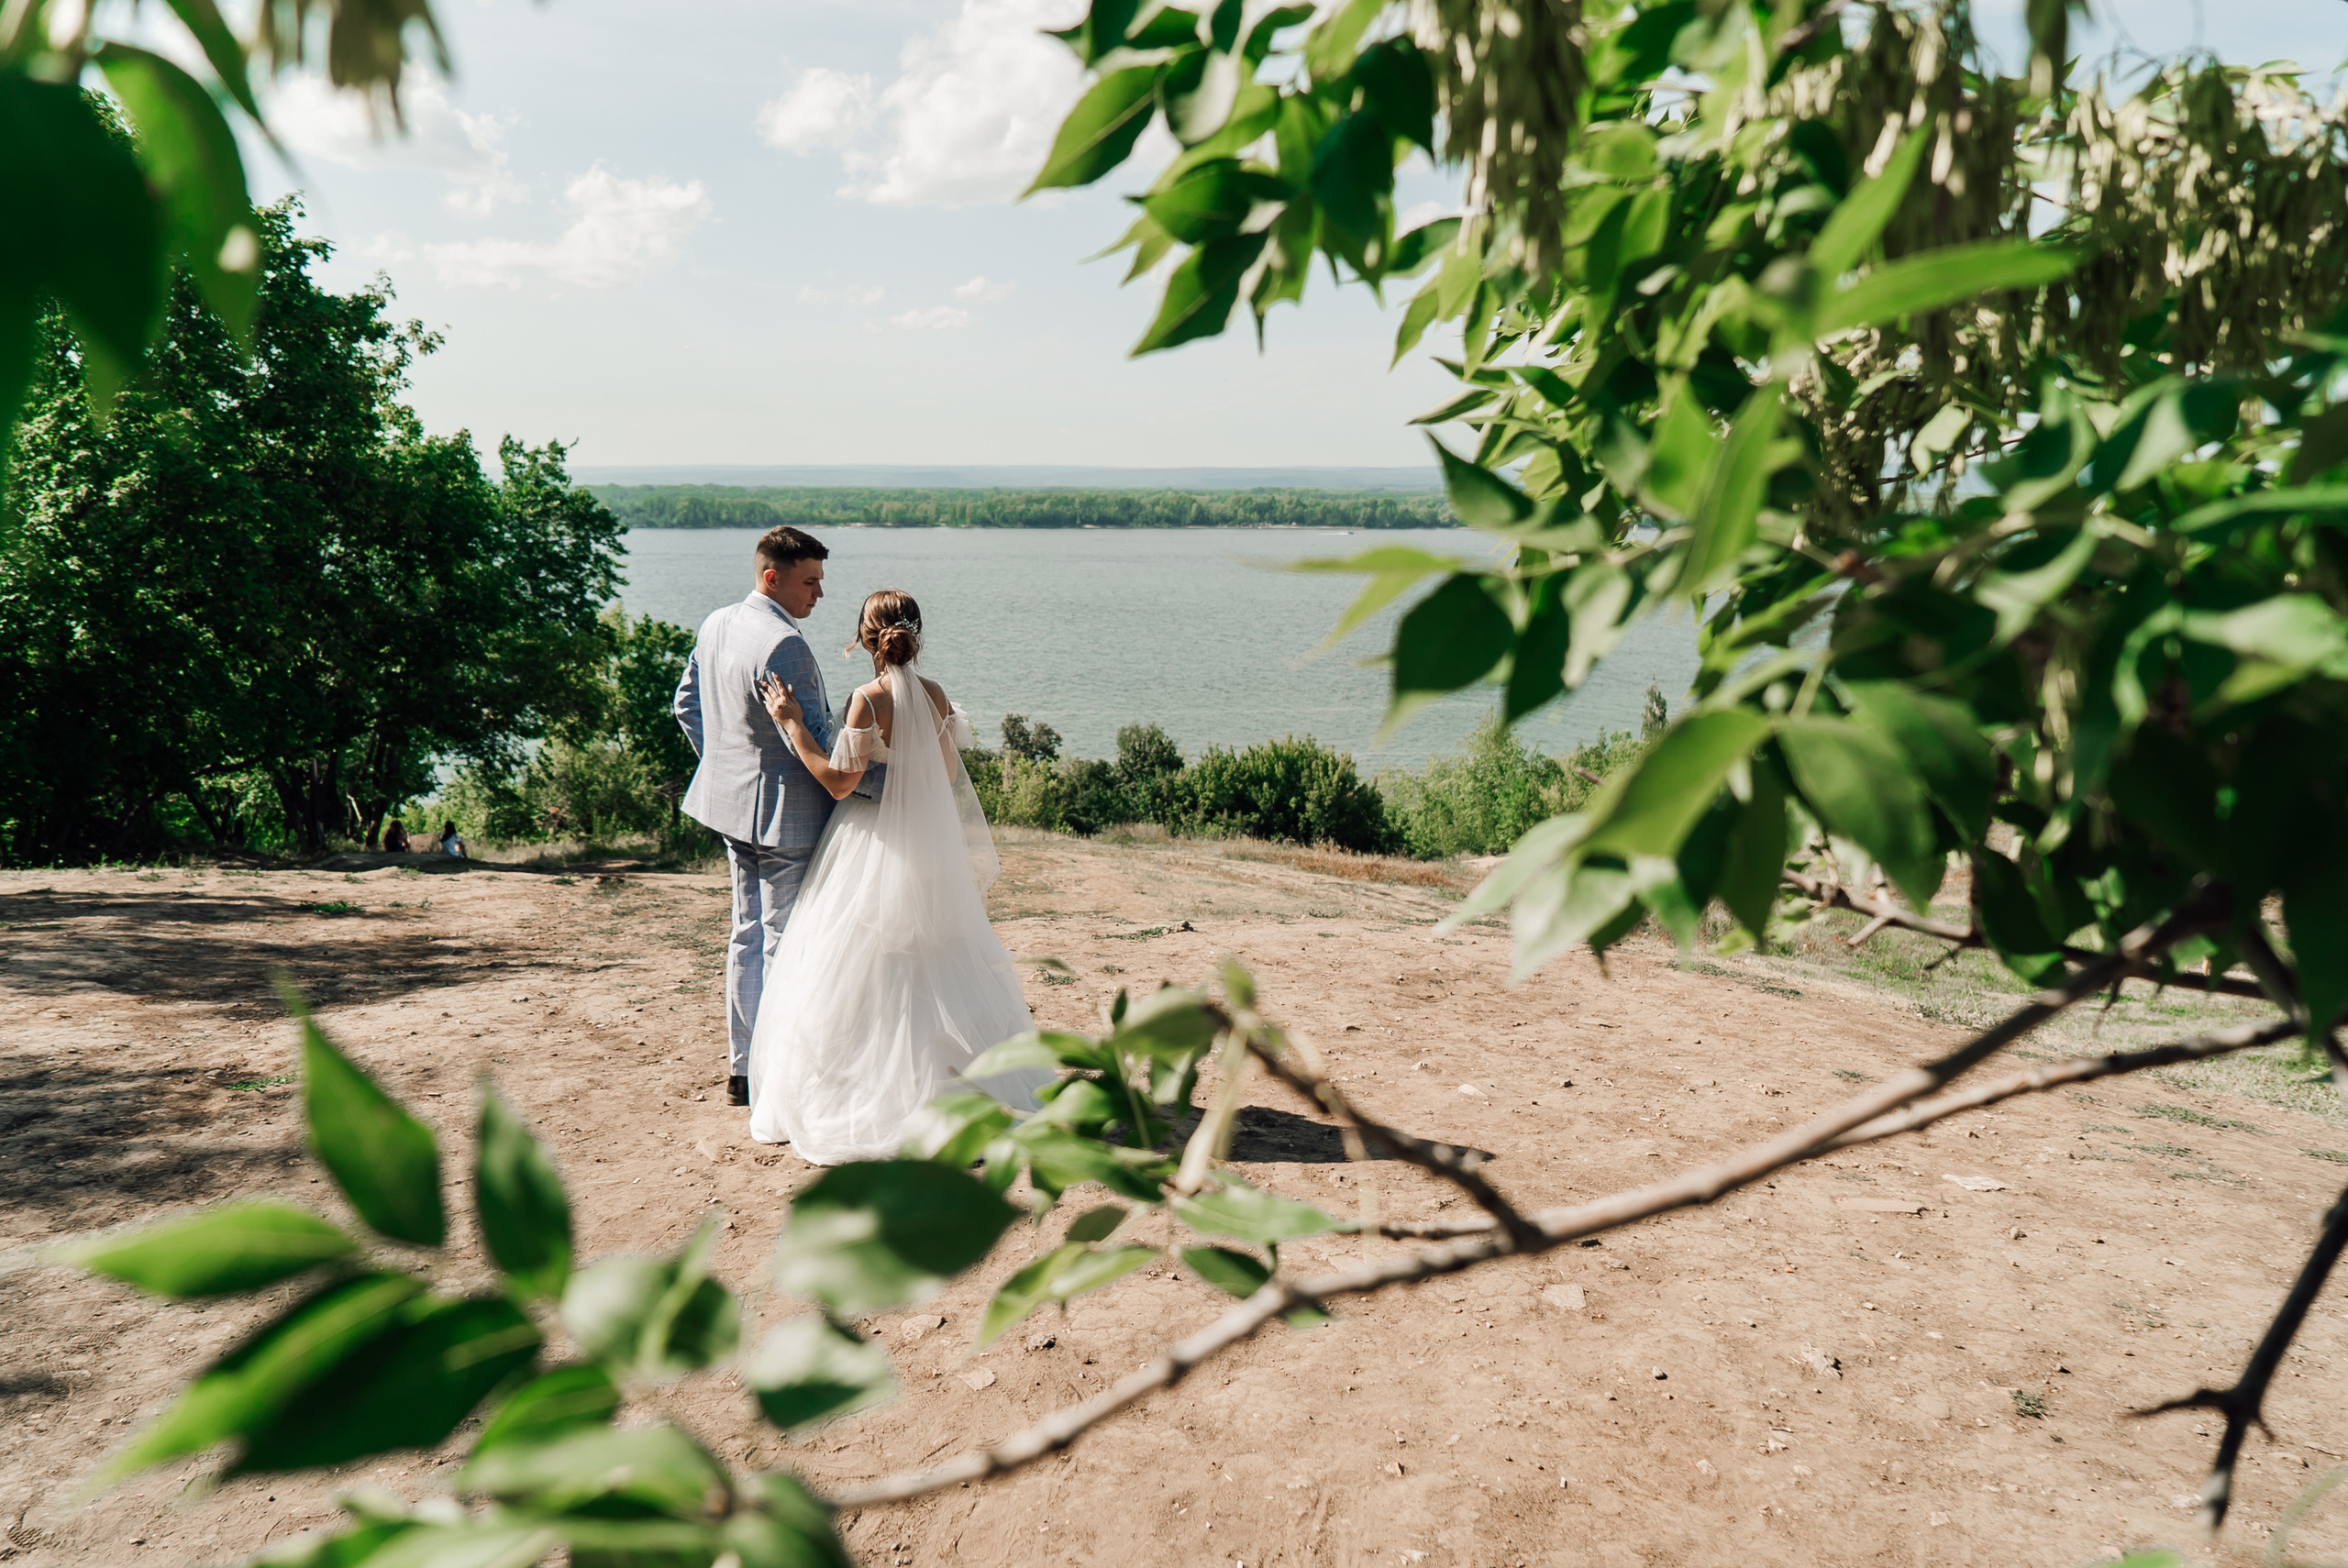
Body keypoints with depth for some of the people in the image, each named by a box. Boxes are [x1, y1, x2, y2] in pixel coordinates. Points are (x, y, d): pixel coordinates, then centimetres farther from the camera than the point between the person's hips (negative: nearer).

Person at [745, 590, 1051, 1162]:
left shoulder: (869, 699, -15)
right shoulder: (936, 695, 3)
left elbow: (839, 782, -16)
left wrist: (791, 723, -12)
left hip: (877, 849, -6)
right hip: (930, 846, 6)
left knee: (858, 975, 2)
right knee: (935, 962, 16)